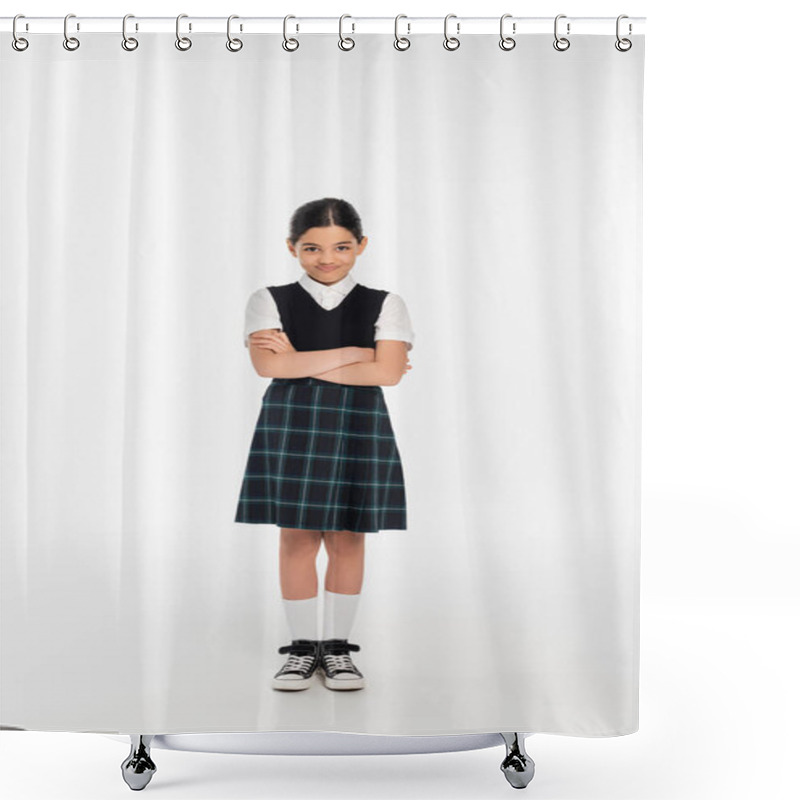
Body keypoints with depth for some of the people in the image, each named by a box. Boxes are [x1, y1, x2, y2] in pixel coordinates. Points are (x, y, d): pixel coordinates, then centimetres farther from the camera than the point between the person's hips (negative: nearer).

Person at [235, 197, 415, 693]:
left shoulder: (384, 305, 3)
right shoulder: (270, 301, 3)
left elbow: (387, 372, -11)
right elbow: (270, 365, -13)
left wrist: (302, 361, -12)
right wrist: (354, 354, -12)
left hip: (359, 429, 0)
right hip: (291, 428, 0)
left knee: (347, 539, 5)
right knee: (297, 538, 3)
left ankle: (338, 646, 18)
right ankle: (303, 647, 16)